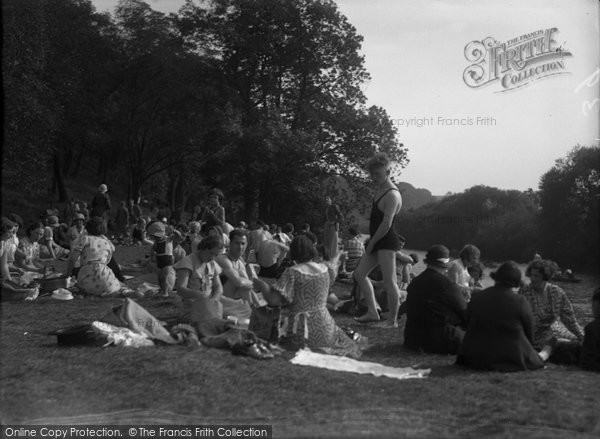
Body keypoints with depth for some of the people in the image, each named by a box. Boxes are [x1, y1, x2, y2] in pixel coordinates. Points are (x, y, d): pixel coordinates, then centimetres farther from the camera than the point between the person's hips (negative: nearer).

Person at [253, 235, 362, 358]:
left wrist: (263, 285, 1)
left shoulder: (292, 273, -11)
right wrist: (335, 260, 53)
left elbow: (274, 300, -17)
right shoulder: (325, 269, 5)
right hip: (326, 328, 5)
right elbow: (332, 268, 32)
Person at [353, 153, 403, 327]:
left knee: (389, 281, -7)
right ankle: (373, 312, 15)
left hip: (387, 241, -11)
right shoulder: (379, 188, 13)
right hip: (378, 241, 11)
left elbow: (386, 224, -21)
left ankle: (393, 321, -1)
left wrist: (371, 243, -13)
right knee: (359, 274, 12)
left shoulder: (392, 195, -18)